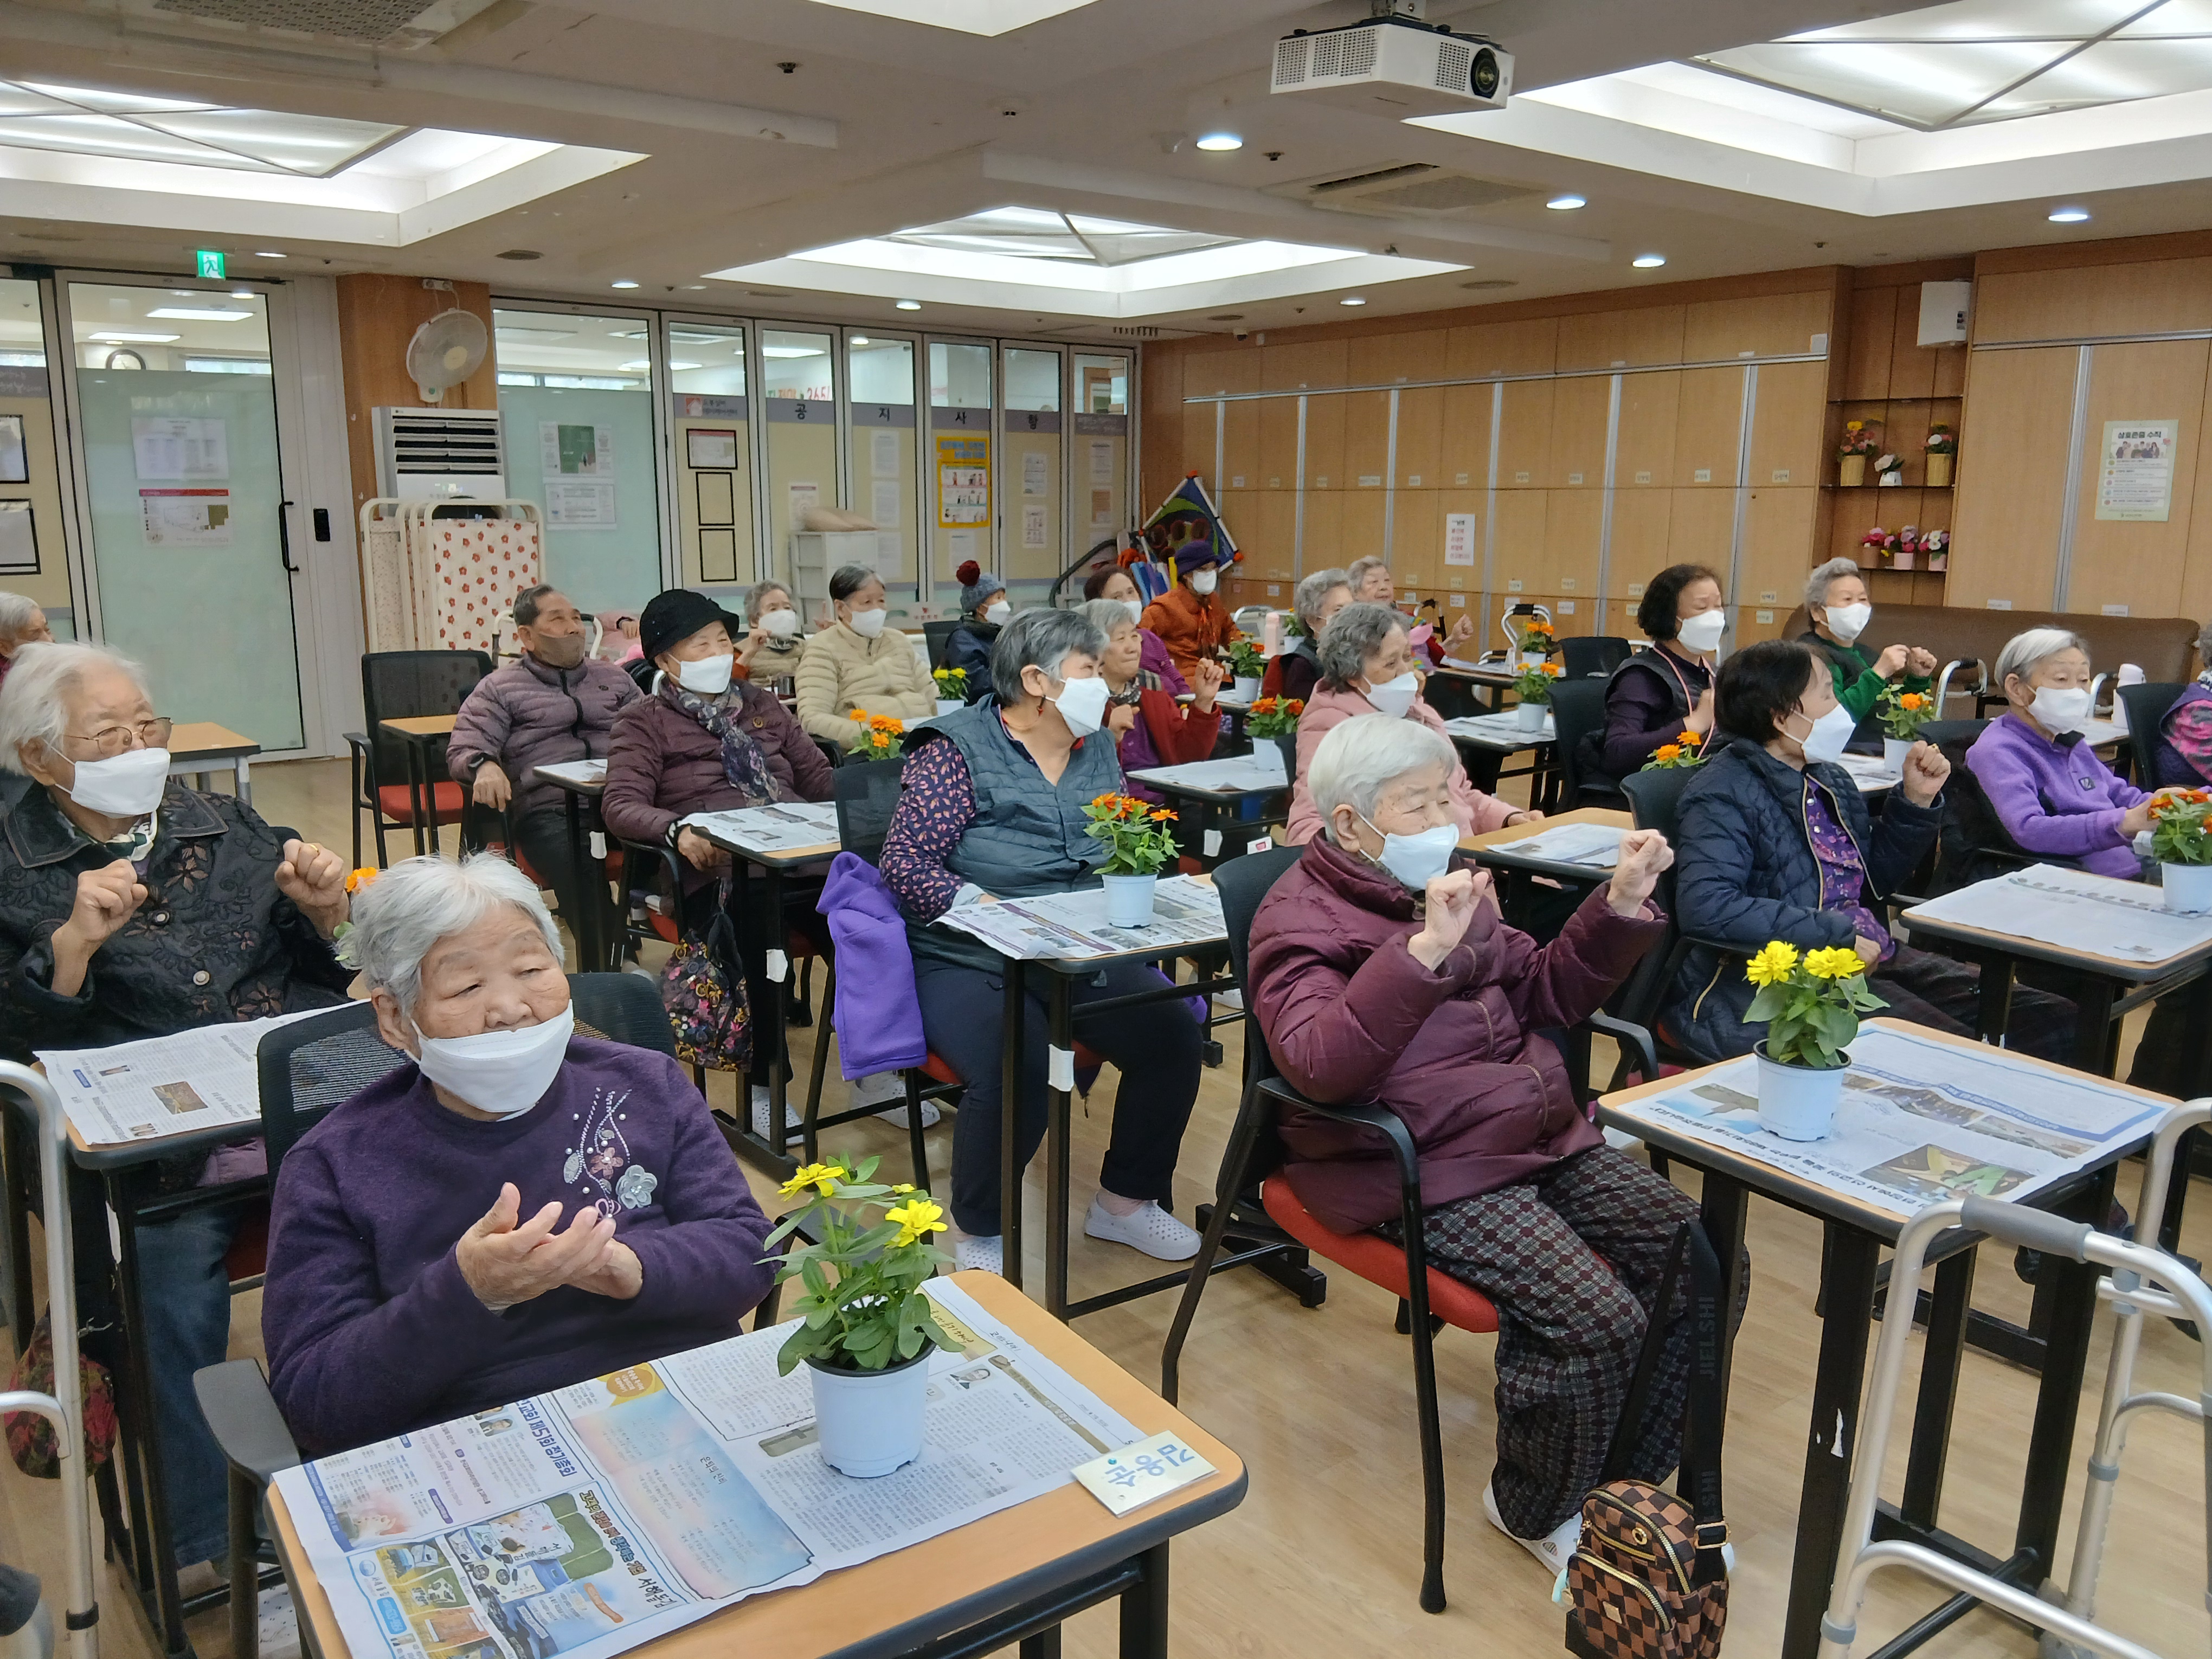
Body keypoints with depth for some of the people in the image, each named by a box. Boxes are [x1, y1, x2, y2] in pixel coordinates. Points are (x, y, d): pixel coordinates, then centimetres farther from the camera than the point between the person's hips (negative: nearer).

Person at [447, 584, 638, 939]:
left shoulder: (614, 679, 28)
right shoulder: (499, 689, 17)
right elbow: (462, 750, 8)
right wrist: (484, 765, -18)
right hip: (548, 811, -3)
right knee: (579, 868, -38)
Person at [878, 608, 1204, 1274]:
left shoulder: (1096, 747, 13)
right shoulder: (957, 749, -6)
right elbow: (904, 865, -11)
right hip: (969, 961, -6)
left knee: (1174, 1034, -17)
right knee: (1018, 1068, -32)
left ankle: (1127, 1199, 9)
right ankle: (977, 1231, -3)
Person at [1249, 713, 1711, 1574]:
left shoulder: (1443, 883, 15)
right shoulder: (1301, 918, -9)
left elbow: (1545, 993, 21)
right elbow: (1320, 1064, -28)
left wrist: (1622, 903, 7)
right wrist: (1425, 948, -36)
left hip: (1541, 1132, 8)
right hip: (1424, 1171, -8)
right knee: (1600, 1322, -22)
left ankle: (1631, 1480, 16)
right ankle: (1534, 1511, 8)